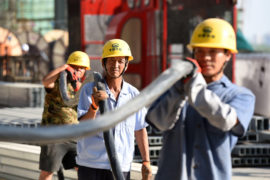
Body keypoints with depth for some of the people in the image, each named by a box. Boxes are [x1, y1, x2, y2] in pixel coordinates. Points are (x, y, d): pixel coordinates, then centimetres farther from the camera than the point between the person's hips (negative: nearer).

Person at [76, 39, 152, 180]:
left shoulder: (133, 94, 8)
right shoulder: (89, 90, 0)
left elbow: (140, 130, 14)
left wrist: (146, 161, 10)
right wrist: (95, 105, -26)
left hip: (121, 167, 2)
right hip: (91, 165, -2)